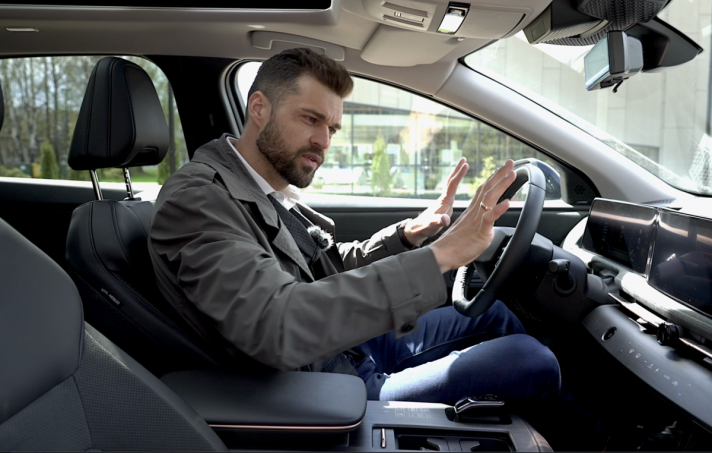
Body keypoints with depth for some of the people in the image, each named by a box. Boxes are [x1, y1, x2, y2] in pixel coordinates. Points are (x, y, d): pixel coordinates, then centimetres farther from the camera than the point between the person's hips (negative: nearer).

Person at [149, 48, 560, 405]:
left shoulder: (273, 188, 6)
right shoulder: (195, 200, -23)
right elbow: (277, 327, -38)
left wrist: (410, 233, -4)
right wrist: (439, 257, -38)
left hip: (354, 342, 9)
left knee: (494, 315, 15)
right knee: (533, 362, -12)